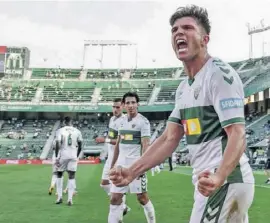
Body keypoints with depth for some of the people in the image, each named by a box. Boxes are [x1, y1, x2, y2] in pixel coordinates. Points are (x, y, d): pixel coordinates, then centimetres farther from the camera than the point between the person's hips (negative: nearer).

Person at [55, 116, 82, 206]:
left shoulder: (61, 131, -3)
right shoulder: (77, 131, 4)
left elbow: (57, 145, -10)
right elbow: (80, 146, 7)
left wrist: (57, 157, -6)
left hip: (63, 155, -1)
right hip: (73, 156, 1)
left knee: (59, 175, 16)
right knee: (71, 177, 4)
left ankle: (59, 197, 14)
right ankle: (70, 199, 0)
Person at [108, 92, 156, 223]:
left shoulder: (143, 121, -8)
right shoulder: (122, 121, 12)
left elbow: (145, 146, -13)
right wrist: (113, 164, 17)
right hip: (121, 164, 6)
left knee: (142, 197, 4)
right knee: (115, 198, 3)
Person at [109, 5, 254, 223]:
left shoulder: (219, 73, -14)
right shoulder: (184, 87, 13)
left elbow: (237, 135, -22)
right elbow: (169, 139, 10)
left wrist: (219, 177, -40)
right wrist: (132, 172, 1)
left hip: (226, 184, -9)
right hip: (211, 183, 9)